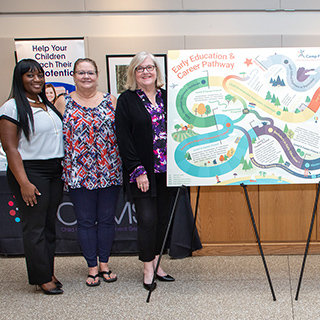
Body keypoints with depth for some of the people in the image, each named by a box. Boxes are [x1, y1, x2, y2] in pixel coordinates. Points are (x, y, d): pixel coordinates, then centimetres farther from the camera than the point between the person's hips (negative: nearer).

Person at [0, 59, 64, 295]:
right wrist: (24, 183, -19)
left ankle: (49, 273, 20)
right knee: (35, 226, -2)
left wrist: (64, 172, 15)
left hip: (55, 171, 7)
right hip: (30, 171, -7)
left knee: (49, 224, 11)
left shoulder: (48, 105, 15)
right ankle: (43, 278, 6)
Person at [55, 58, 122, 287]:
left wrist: (122, 165, 2)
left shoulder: (110, 101, 6)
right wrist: (63, 169, -4)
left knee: (107, 219, 8)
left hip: (109, 172, 1)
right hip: (78, 173, -1)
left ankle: (104, 264, 23)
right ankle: (92, 268, 18)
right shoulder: (64, 102, 3)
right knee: (86, 221, 6)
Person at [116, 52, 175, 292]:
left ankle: (156, 264, 21)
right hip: (142, 171, -4)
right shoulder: (126, 100, -2)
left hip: (166, 170, 4)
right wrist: (137, 170, -14)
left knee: (163, 217, 9)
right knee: (148, 218, -5)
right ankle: (148, 269, 8)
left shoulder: (166, 97, 11)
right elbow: (124, 139, -7)